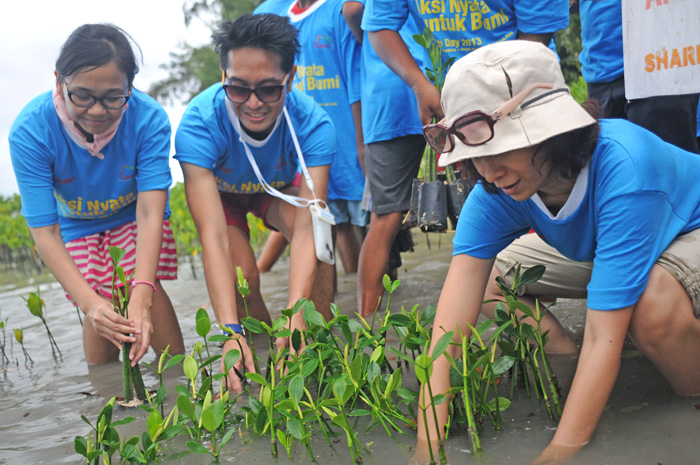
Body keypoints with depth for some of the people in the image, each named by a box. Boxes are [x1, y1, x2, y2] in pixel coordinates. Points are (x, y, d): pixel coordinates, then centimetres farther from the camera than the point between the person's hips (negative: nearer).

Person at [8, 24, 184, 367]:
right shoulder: (30, 131, -32)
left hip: (134, 215, 0)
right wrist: (89, 303, -45)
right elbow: (44, 232, -31)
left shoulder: (149, 119, -32)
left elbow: (150, 212, -35)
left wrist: (142, 293, -50)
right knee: (100, 315, -12)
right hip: (78, 225, 0)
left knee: (145, 291, -21)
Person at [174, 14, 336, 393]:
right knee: (242, 276, -25)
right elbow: (212, 235, -44)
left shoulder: (312, 123, -35)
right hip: (220, 192, 0)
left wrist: (295, 316, -55)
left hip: (281, 188, 1)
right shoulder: (199, 124, -38)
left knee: (318, 232, -31)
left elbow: (307, 226, -42)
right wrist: (229, 331, -54)